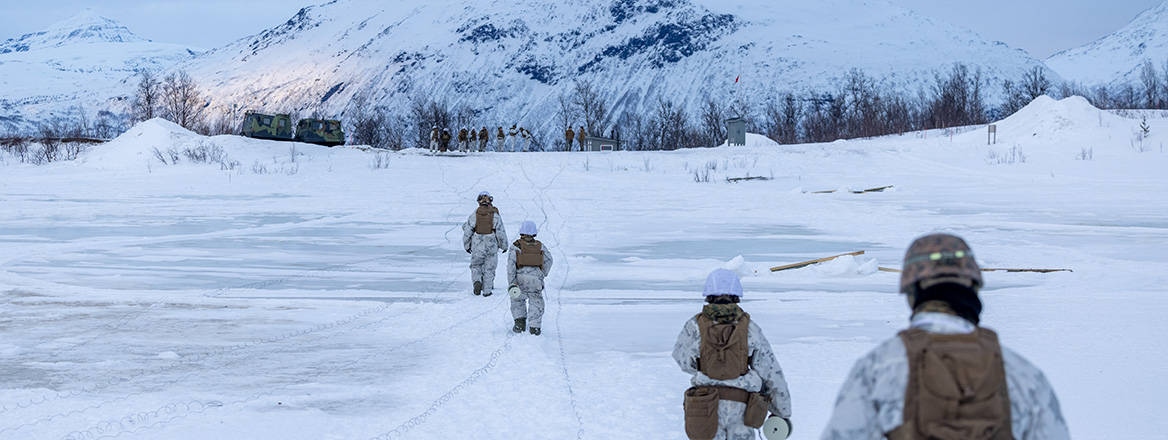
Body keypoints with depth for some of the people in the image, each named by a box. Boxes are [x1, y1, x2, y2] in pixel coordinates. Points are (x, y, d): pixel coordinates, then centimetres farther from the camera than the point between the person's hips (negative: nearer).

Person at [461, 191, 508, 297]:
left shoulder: (474, 215, -5)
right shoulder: (495, 215, -8)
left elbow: (467, 232, -1)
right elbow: (501, 232, -5)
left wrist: (466, 246, 13)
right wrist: (504, 246, 9)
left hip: (477, 247, 0)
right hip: (491, 248, 0)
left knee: (475, 266, 17)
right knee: (489, 268, 12)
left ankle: (477, 281, -9)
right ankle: (486, 290, 13)